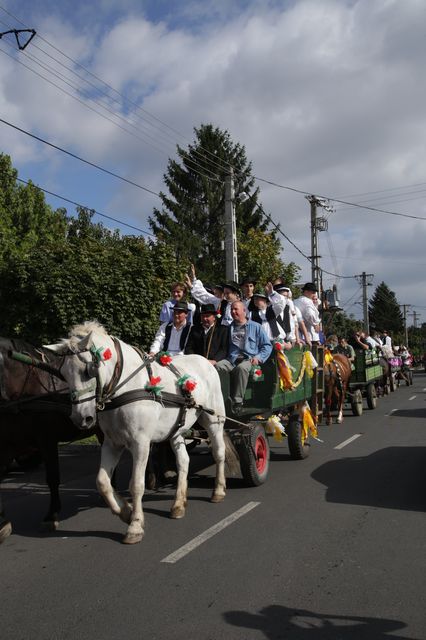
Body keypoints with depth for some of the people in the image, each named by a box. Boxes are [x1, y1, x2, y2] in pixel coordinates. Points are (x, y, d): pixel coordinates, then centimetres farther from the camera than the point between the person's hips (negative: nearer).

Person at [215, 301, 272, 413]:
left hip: (248, 359, -3)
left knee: (241, 368, -38)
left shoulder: (255, 327, 15)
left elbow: (267, 345, 11)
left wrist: (258, 357, -5)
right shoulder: (229, 327, 25)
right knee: (218, 366, -31)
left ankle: (237, 402, -34)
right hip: (231, 359, 3)